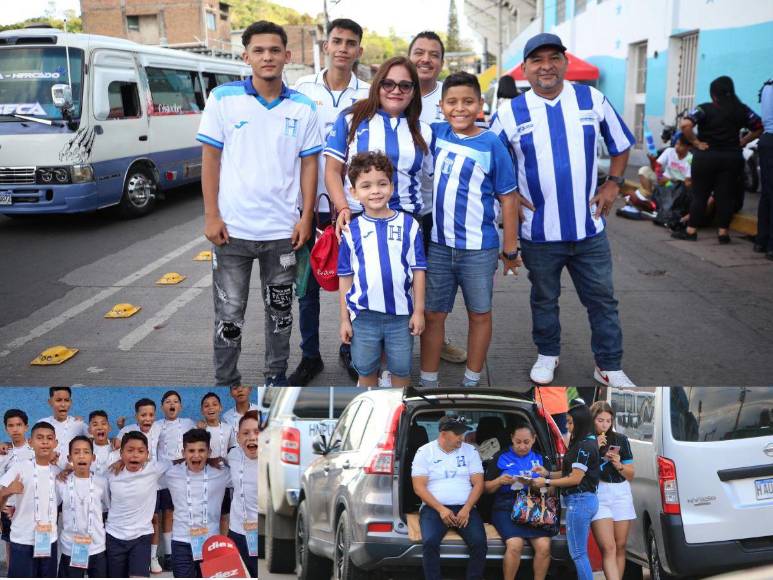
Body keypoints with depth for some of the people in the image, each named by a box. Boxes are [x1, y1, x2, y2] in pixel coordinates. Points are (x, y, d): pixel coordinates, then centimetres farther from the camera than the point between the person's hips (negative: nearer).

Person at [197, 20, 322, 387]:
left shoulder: (303, 108, 2)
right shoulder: (223, 98, -3)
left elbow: (309, 164, 5)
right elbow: (210, 159, -2)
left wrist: (306, 218, -2)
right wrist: (211, 216, -8)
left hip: (282, 231, 2)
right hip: (232, 228, -2)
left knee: (280, 308, 14)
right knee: (229, 312, 6)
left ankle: (277, 374, 31)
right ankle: (226, 382, 21)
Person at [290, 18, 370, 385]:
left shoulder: (368, 95, 1)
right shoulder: (303, 88, 1)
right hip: (310, 202, 0)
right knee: (307, 284, 7)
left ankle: (350, 349, 27)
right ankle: (310, 356, 20)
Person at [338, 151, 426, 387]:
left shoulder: (408, 224, -3)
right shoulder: (351, 230, -2)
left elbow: (418, 269, 1)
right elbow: (345, 277, 3)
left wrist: (419, 310, -1)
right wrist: (344, 319, 2)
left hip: (401, 314, 0)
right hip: (364, 315, 0)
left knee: (401, 370, 13)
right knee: (366, 370, 15)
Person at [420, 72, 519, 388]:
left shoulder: (491, 144, -7)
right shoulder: (435, 133, 1)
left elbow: (507, 197, -4)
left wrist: (511, 248, -3)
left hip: (479, 248, -2)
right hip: (437, 244, 3)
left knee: (479, 315, 11)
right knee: (433, 314, 9)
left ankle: (471, 382, 26)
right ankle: (428, 383, 21)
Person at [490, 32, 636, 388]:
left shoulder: (592, 100, 0)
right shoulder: (510, 113, -4)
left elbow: (620, 144, 12)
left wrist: (613, 183, 1)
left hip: (589, 227, 1)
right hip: (538, 233, -1)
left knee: (602, 299, 8)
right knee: (544, 298, 15)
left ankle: (609, 366, 22)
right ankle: (547, 355, 35)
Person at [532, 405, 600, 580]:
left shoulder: (584, 446, -16)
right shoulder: (586, 443, 15)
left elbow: (575, 478, -17)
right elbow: (571, 472, 17)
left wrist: (547, 482, -12)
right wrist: (548, 474, 8)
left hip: (580, 501, -10)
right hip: (586, 499, 10)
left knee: (578, 553, -4)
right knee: (580, 553, 14)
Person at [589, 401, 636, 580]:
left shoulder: (620, 439, 7)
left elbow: (630, 475, 13)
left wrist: (619, 465, -8)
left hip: (620, 493, 3)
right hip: (597, 494, -3)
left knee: (620, 547, 5)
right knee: (608, 548, -12)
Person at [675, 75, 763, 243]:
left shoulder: (705, 109, -8)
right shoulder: (742, 110, 4)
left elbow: (685, 125, -20)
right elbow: (759, 128, 10)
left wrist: (695, 142, -11)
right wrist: (742, 142, 10)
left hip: (706, 156, -3)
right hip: (732, 158, 3)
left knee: (699, 194, 4)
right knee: (726, 196, 7)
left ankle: (691, 231, 7)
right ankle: (723, 232, 8)